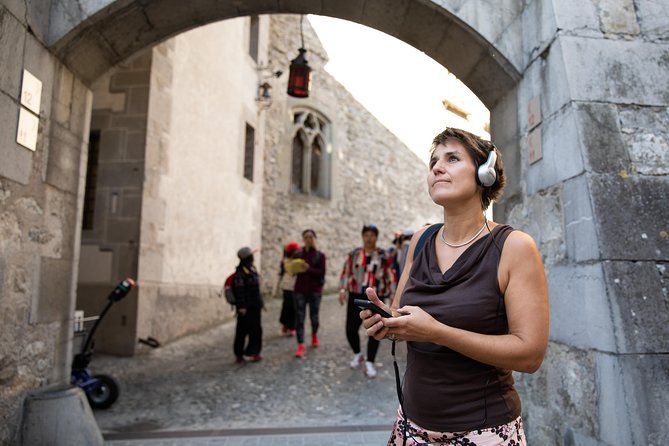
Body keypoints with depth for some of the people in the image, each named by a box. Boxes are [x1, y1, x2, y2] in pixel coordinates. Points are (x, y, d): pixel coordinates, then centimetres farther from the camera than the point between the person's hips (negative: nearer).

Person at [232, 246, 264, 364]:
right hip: (246, 307, -8)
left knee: (256, 329, 11)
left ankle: (253, 352, 22)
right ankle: (239, 354, 14)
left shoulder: (252, 269, 12)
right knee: (242, 330, 2)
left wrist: (261, 302, 19)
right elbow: (239, 290, -19)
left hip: (255, 306, 8)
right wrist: (241, 306, -22)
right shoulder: (240, 272, -15)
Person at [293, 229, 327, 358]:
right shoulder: (298, 254, 6)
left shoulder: (320, 255, 1)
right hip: (300, 290, 1)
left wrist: (309, 269, -22)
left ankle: (314, 336, 39)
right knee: (299, 317, -6)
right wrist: (296, 269, -16)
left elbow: (322, 272, -8)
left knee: (314, 315, 11)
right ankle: (301, 346, -5)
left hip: (315, 290, 0)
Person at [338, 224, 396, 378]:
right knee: (351, 329, 3)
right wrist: (342, 290, -3)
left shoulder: (383, 256, 1)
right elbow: (346, 273, 6)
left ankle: (369, 364, 9)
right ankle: (357, 355, 30)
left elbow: (390, 277, 4)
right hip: (356, 297, 2)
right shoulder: (354, 254, 5)